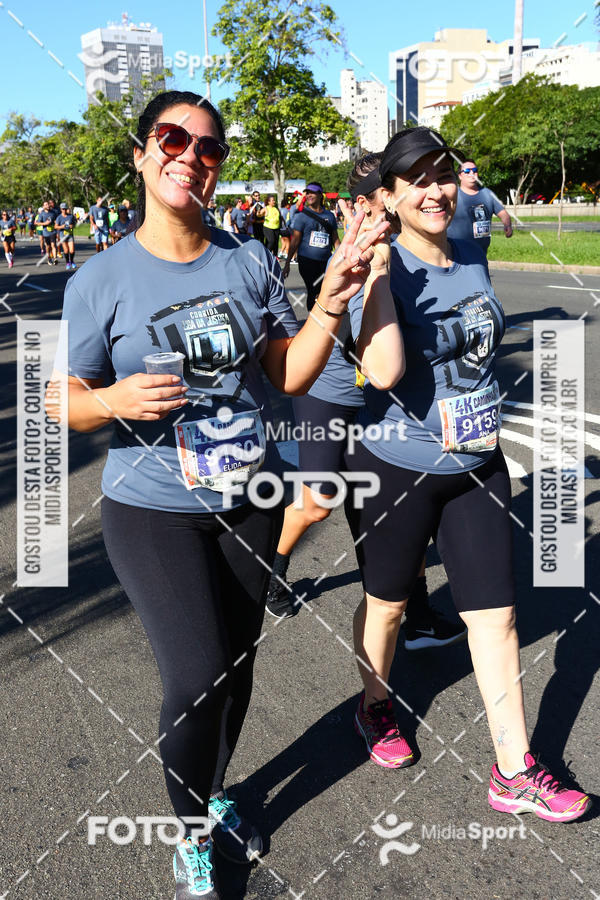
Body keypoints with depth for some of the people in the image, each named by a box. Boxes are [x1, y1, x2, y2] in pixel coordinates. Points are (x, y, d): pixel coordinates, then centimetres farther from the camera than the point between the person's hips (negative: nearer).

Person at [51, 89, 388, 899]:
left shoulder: (249, 261, 0)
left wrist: (329, 306, -13)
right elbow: (64, 402, -4)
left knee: (238, 665, 15)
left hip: (249, 500, 4)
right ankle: (192, 834, 19)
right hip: (154, 510, -3)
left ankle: (216, 794, 44)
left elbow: (291, 376, 3)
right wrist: (116, 399, -25)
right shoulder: (101, 282, -8)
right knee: (196, 674, -11)